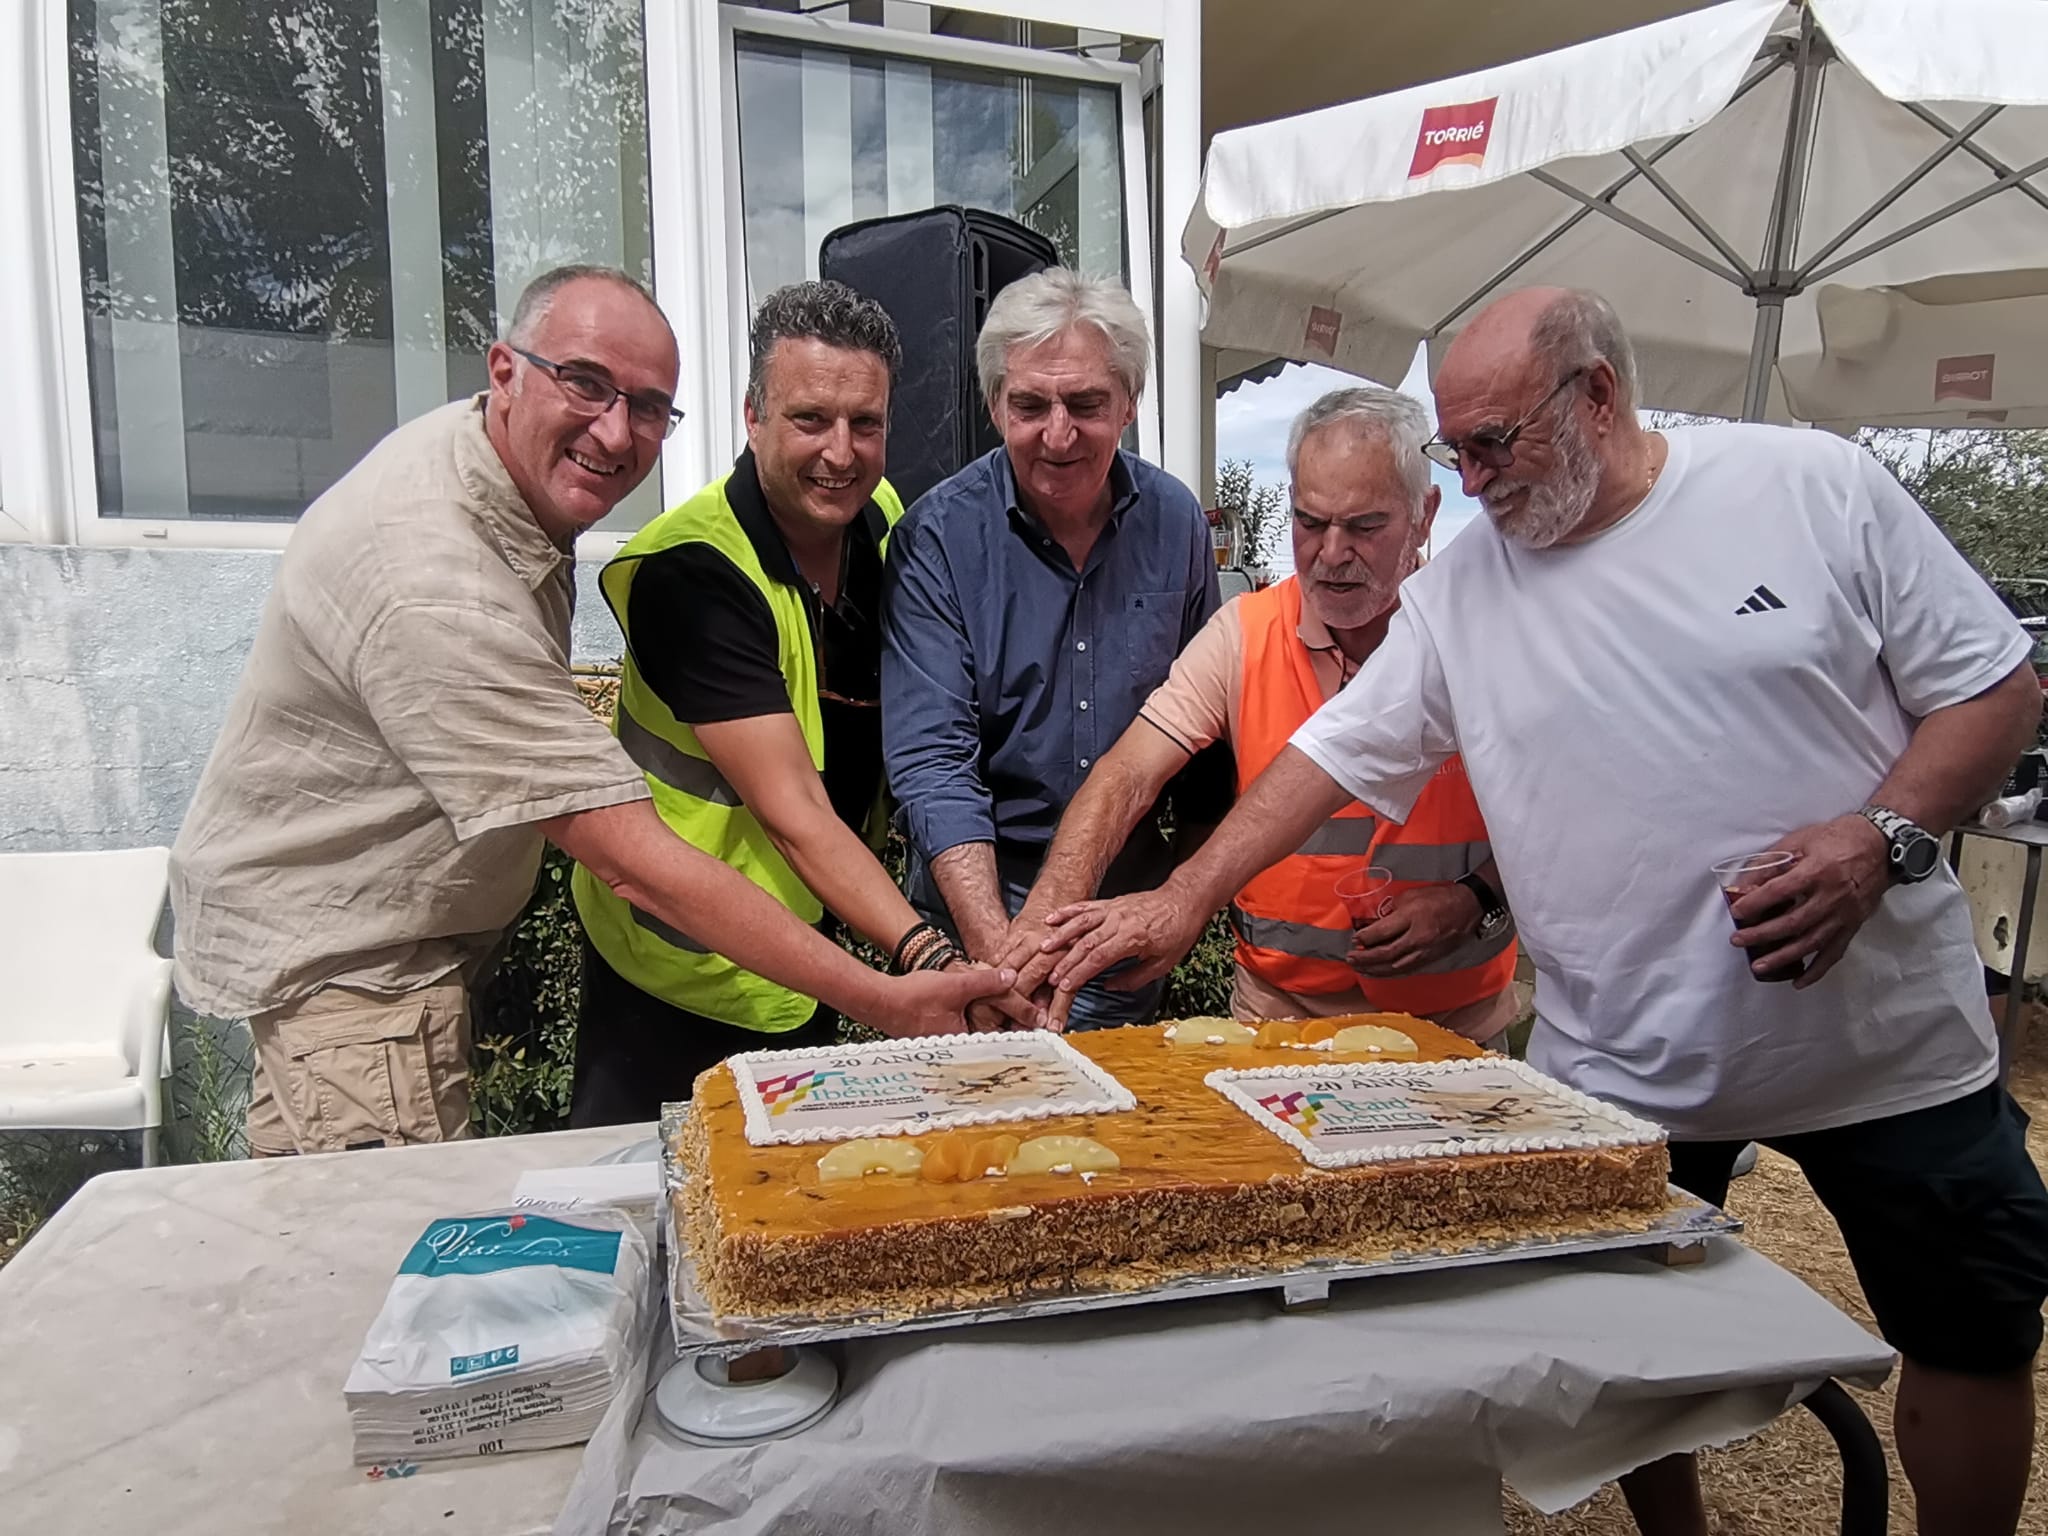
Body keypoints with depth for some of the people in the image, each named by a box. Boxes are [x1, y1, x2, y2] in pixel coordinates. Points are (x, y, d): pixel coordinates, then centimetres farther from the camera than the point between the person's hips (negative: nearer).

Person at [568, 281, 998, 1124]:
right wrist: (925, 955, -40)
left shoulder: (880, 518, -3)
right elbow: (792, 811, -30)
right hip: (682, 967, -7)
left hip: (814, 943, 7)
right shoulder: (694, 570, -25)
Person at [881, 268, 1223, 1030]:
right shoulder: (939, 537, -13)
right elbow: (931, 761, -19)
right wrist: (996, 947, -29)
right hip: (981, 897, -3)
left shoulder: (1175, 520, -1)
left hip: (1133, 900, 3)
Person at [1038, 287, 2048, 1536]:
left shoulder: (1813, 485, -7)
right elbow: (1335, 753, 0)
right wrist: (1185, 899, -7)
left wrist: (1881, 839, -20)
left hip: (1891, 1044, 0)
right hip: (1620, 1069, 1)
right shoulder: (1459, 591, -2)